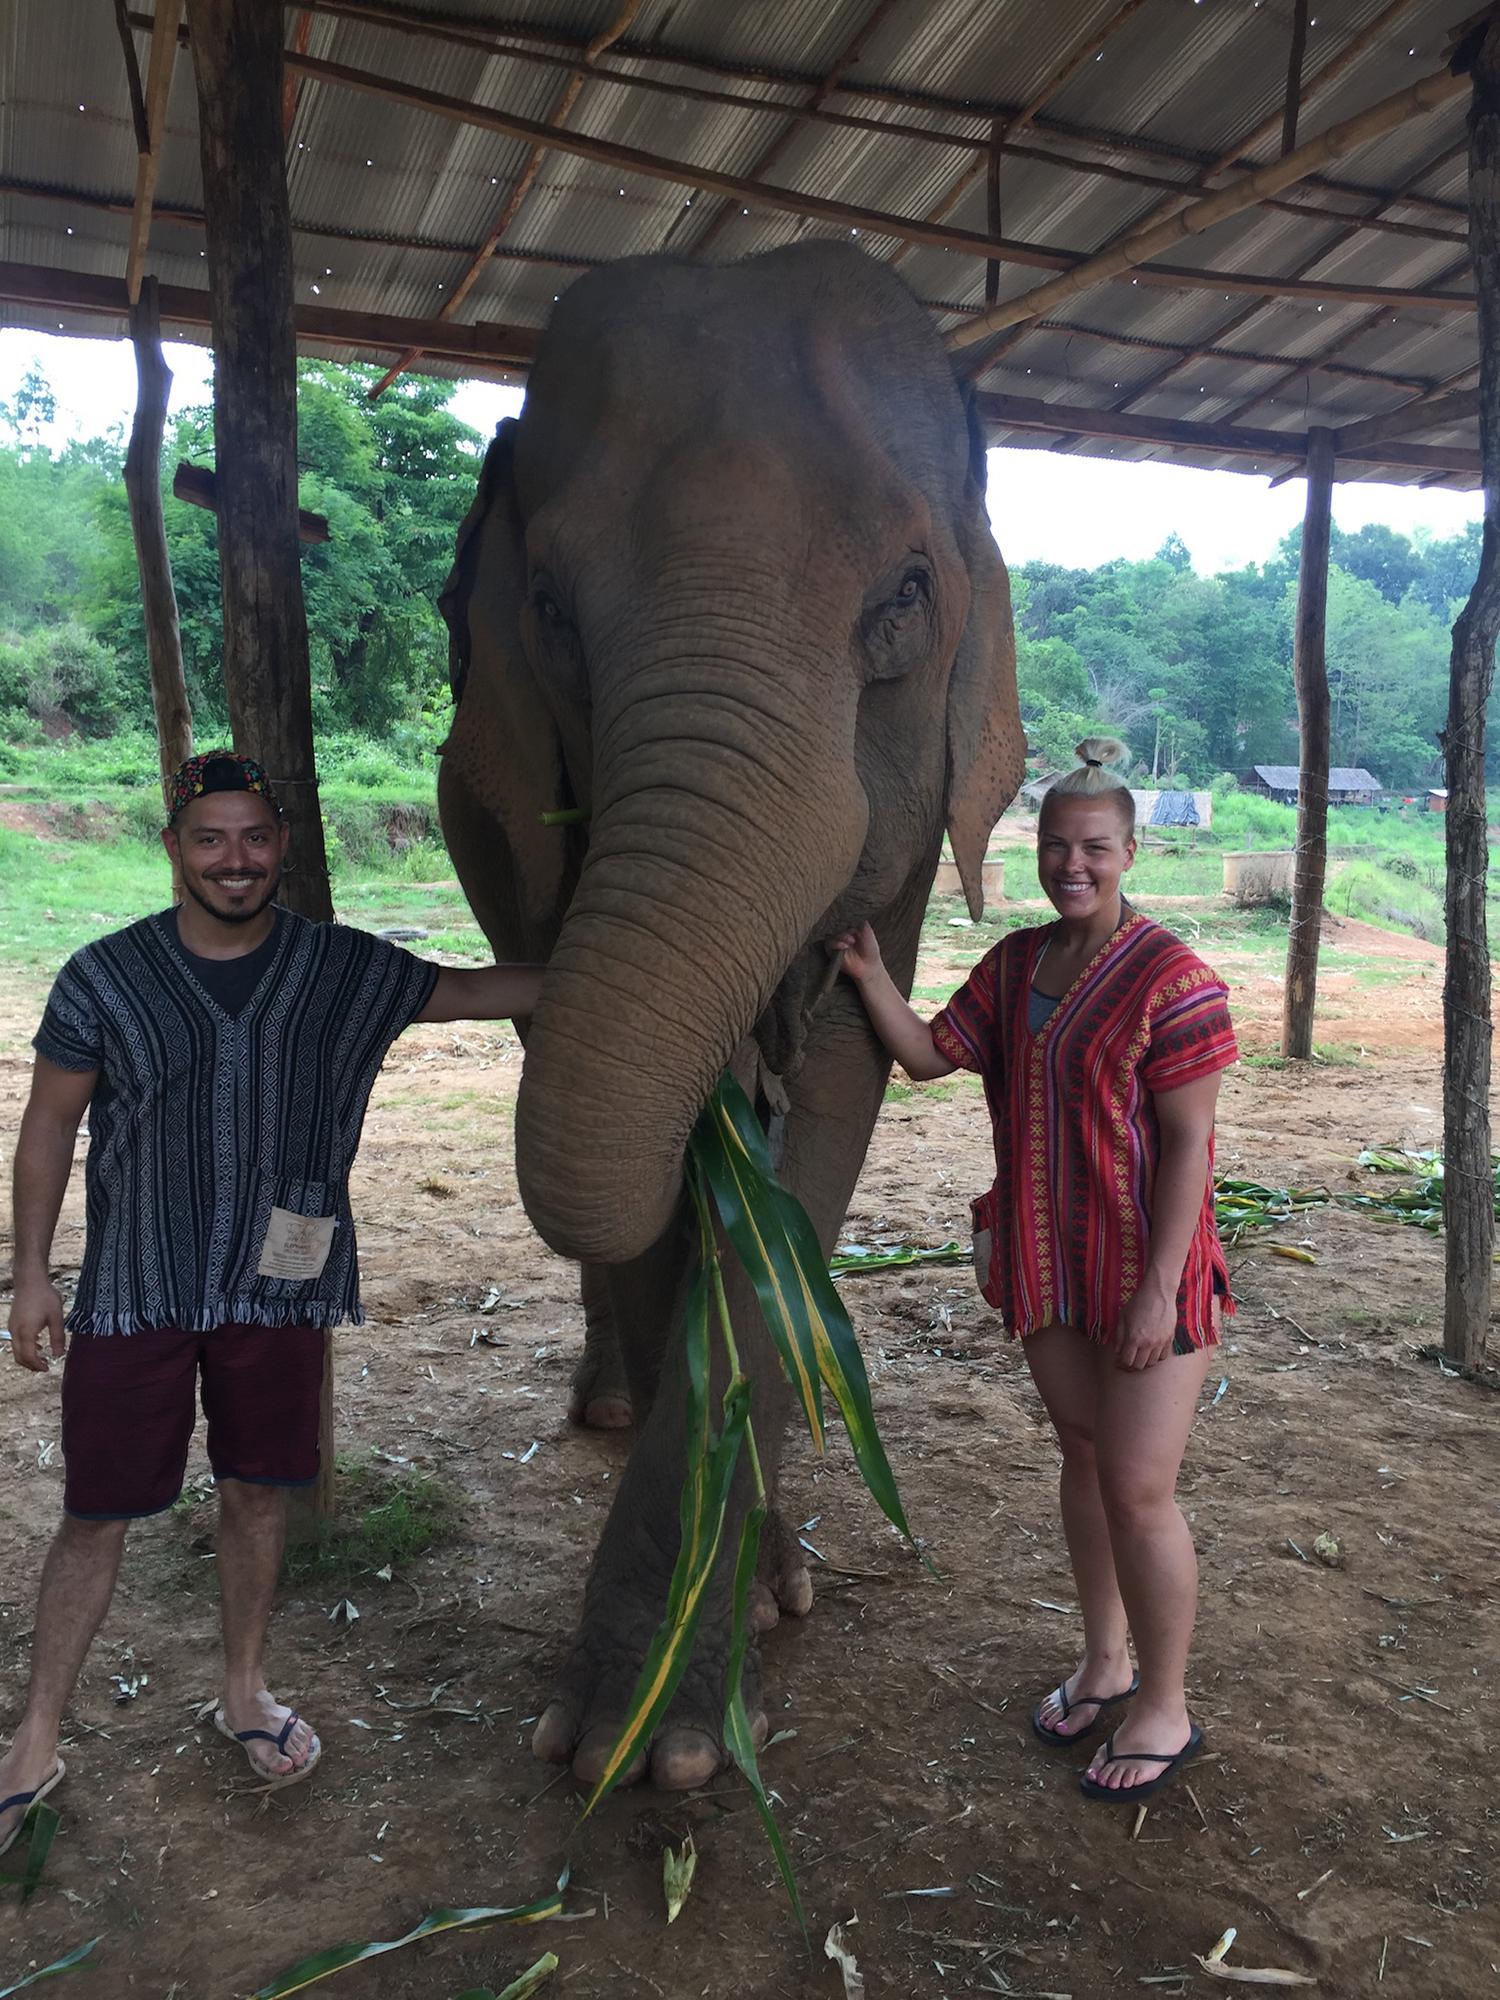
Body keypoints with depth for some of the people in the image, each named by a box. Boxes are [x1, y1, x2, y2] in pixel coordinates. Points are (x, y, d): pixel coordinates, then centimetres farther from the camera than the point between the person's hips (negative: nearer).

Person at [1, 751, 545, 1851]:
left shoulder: (349, 971, -3)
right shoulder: (106, 976, -5)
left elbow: (484, 990, 3)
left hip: (279, 1287, 2)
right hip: (134, 1293, -1)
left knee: (258, 1491, 14)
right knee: (98, 1513, 6)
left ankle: (247, 1692, 37)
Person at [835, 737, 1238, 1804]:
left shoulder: (1172, 978, -16)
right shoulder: (1015, 965, 6)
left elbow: (1188, 1143, -17)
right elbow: (930, 1054, 4)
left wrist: (1158, 1288, -19)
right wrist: (872, 977, -11)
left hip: (1146, 1267, -7)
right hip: (1049, 1263, 7)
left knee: (1138, 1492, 0)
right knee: (1082, 1454, 19)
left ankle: (1166, 1710, 22)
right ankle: (1105, 1659, 38)